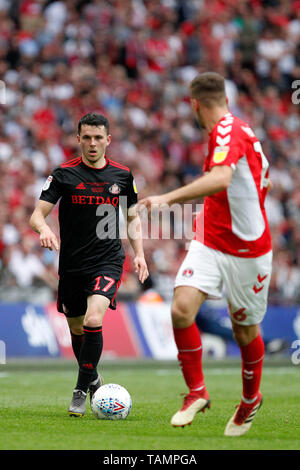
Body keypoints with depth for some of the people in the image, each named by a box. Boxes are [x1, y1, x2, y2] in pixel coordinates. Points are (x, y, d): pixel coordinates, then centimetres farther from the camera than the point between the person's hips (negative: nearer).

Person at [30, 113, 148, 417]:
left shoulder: (122, 175, 4)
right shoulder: (64, 174, -2)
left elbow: (132, 217, 17)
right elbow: (37, 215, -7)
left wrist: (139, 253, 5)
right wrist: (44, 229, -30)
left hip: (108, 262, -1)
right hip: (71, 264, 1)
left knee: (93, 320, -22)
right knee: (76, 329, 12)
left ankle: (81, 391, -10)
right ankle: (92, 378, 40)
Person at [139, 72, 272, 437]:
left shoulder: (228, 130, -19)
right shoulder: (235, 130, 10)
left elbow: (220, 179, -38)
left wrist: (169, 198, -43)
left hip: (246, 250, -7)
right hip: (209, 242, 7)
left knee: (245, 332, 9)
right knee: (182, 308, -15)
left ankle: (251, 399, 34)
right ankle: (197, 392, -3)